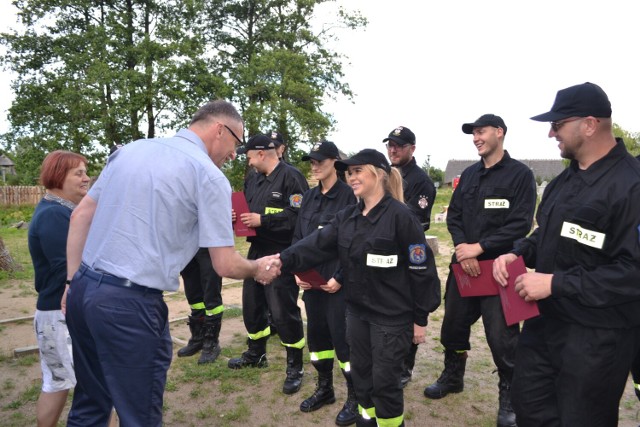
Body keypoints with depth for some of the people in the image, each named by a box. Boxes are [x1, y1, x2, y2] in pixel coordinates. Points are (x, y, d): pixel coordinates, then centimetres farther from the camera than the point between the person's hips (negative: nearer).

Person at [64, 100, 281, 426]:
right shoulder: (210, 175, -8)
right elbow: (225, 265, -8)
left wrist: (74, 282, 16)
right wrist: (258, 268, 12)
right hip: (130, 302, -7)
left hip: (83, 289, 8)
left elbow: (80, 216, 13)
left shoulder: (131, 149, 12)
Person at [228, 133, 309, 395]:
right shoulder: (255, 182, 15)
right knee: (252, 305, 18)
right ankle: (256, 354, 40)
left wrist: (262, 220, -22)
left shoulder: (291, 177, -13)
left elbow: (298, 215, -23)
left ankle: (295, 367, 14)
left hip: (281, 256, -9)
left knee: (283, 312, -4)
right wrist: (240, 217, 0)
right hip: (257, 252, 9)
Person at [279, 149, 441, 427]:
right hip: (357, 311, 6)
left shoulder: (400, 216, -15)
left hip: (393, 315, -6)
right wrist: (284, 260, -25)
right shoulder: (346, 217, 5)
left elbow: (421, 270, -13)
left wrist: (420, 318, -10)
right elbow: (317, 244, -9)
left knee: (384, 380, 5)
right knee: (361, 373, 18)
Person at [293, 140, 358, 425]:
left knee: (342, 336, -1)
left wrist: (340, 277, -16)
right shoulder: (309, 197, 11)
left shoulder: (349, 195, -10)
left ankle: (355, 398, 17)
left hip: (338, 281, -7)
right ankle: (324, 388, 34)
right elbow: (299, 237, 13)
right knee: (316, 333, 15)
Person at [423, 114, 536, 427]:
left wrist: (480, 247, -18)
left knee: (502, 337, 0)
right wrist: (462, 246, -11)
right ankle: (452, 377, 38)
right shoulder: (469, 174, 11)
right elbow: (453, 216, 8)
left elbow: (520, 224, -14)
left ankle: (509, 397, 22)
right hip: (463, 265, 6)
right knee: (453, 324, 16)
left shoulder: (520, 174, -6)